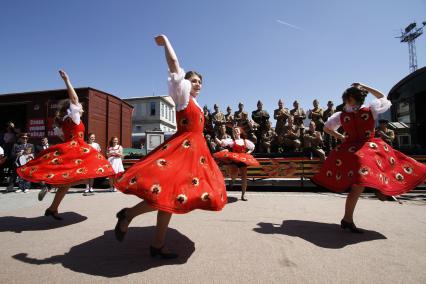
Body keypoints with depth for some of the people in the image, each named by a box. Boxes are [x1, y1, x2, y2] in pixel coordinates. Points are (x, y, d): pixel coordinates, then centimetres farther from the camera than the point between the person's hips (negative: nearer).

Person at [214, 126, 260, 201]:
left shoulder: (245, 141, 12)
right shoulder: (231, 141, 0)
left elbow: (253, 147, 26)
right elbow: (221, 143, -14)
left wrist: (248, 152, 9)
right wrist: (215, 138, -30)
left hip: (243, 160, 4)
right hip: (233, 160, -3)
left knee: (244, 178, 3)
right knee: (234, 174, -27)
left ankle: (243, 195, 18)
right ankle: (232, 180, 14)